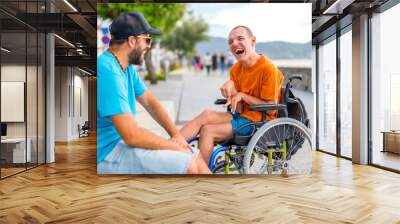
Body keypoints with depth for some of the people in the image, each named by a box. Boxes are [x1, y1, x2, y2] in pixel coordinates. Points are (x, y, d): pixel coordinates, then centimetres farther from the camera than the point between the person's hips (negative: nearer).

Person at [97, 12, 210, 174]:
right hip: (108, 152, -9)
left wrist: (175, 134, -2)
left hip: (124, 141, 9)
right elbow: (132, 135, -27)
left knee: (195, 156, 6)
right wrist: (172, 144, -14)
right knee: (188, 165, -18)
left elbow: (150, 102, 12)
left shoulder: (127, 68, 7)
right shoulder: (108, 71, -24)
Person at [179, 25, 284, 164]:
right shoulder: (236, 69, 6)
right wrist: (231, 89, -17)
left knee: (208, 130, -17)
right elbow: (239, 109, 3)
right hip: (243, 116, 7)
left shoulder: (268, 68, -14)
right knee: (207, 115, -18)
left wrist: (243, 95, -15)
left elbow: (271, 109, -15)